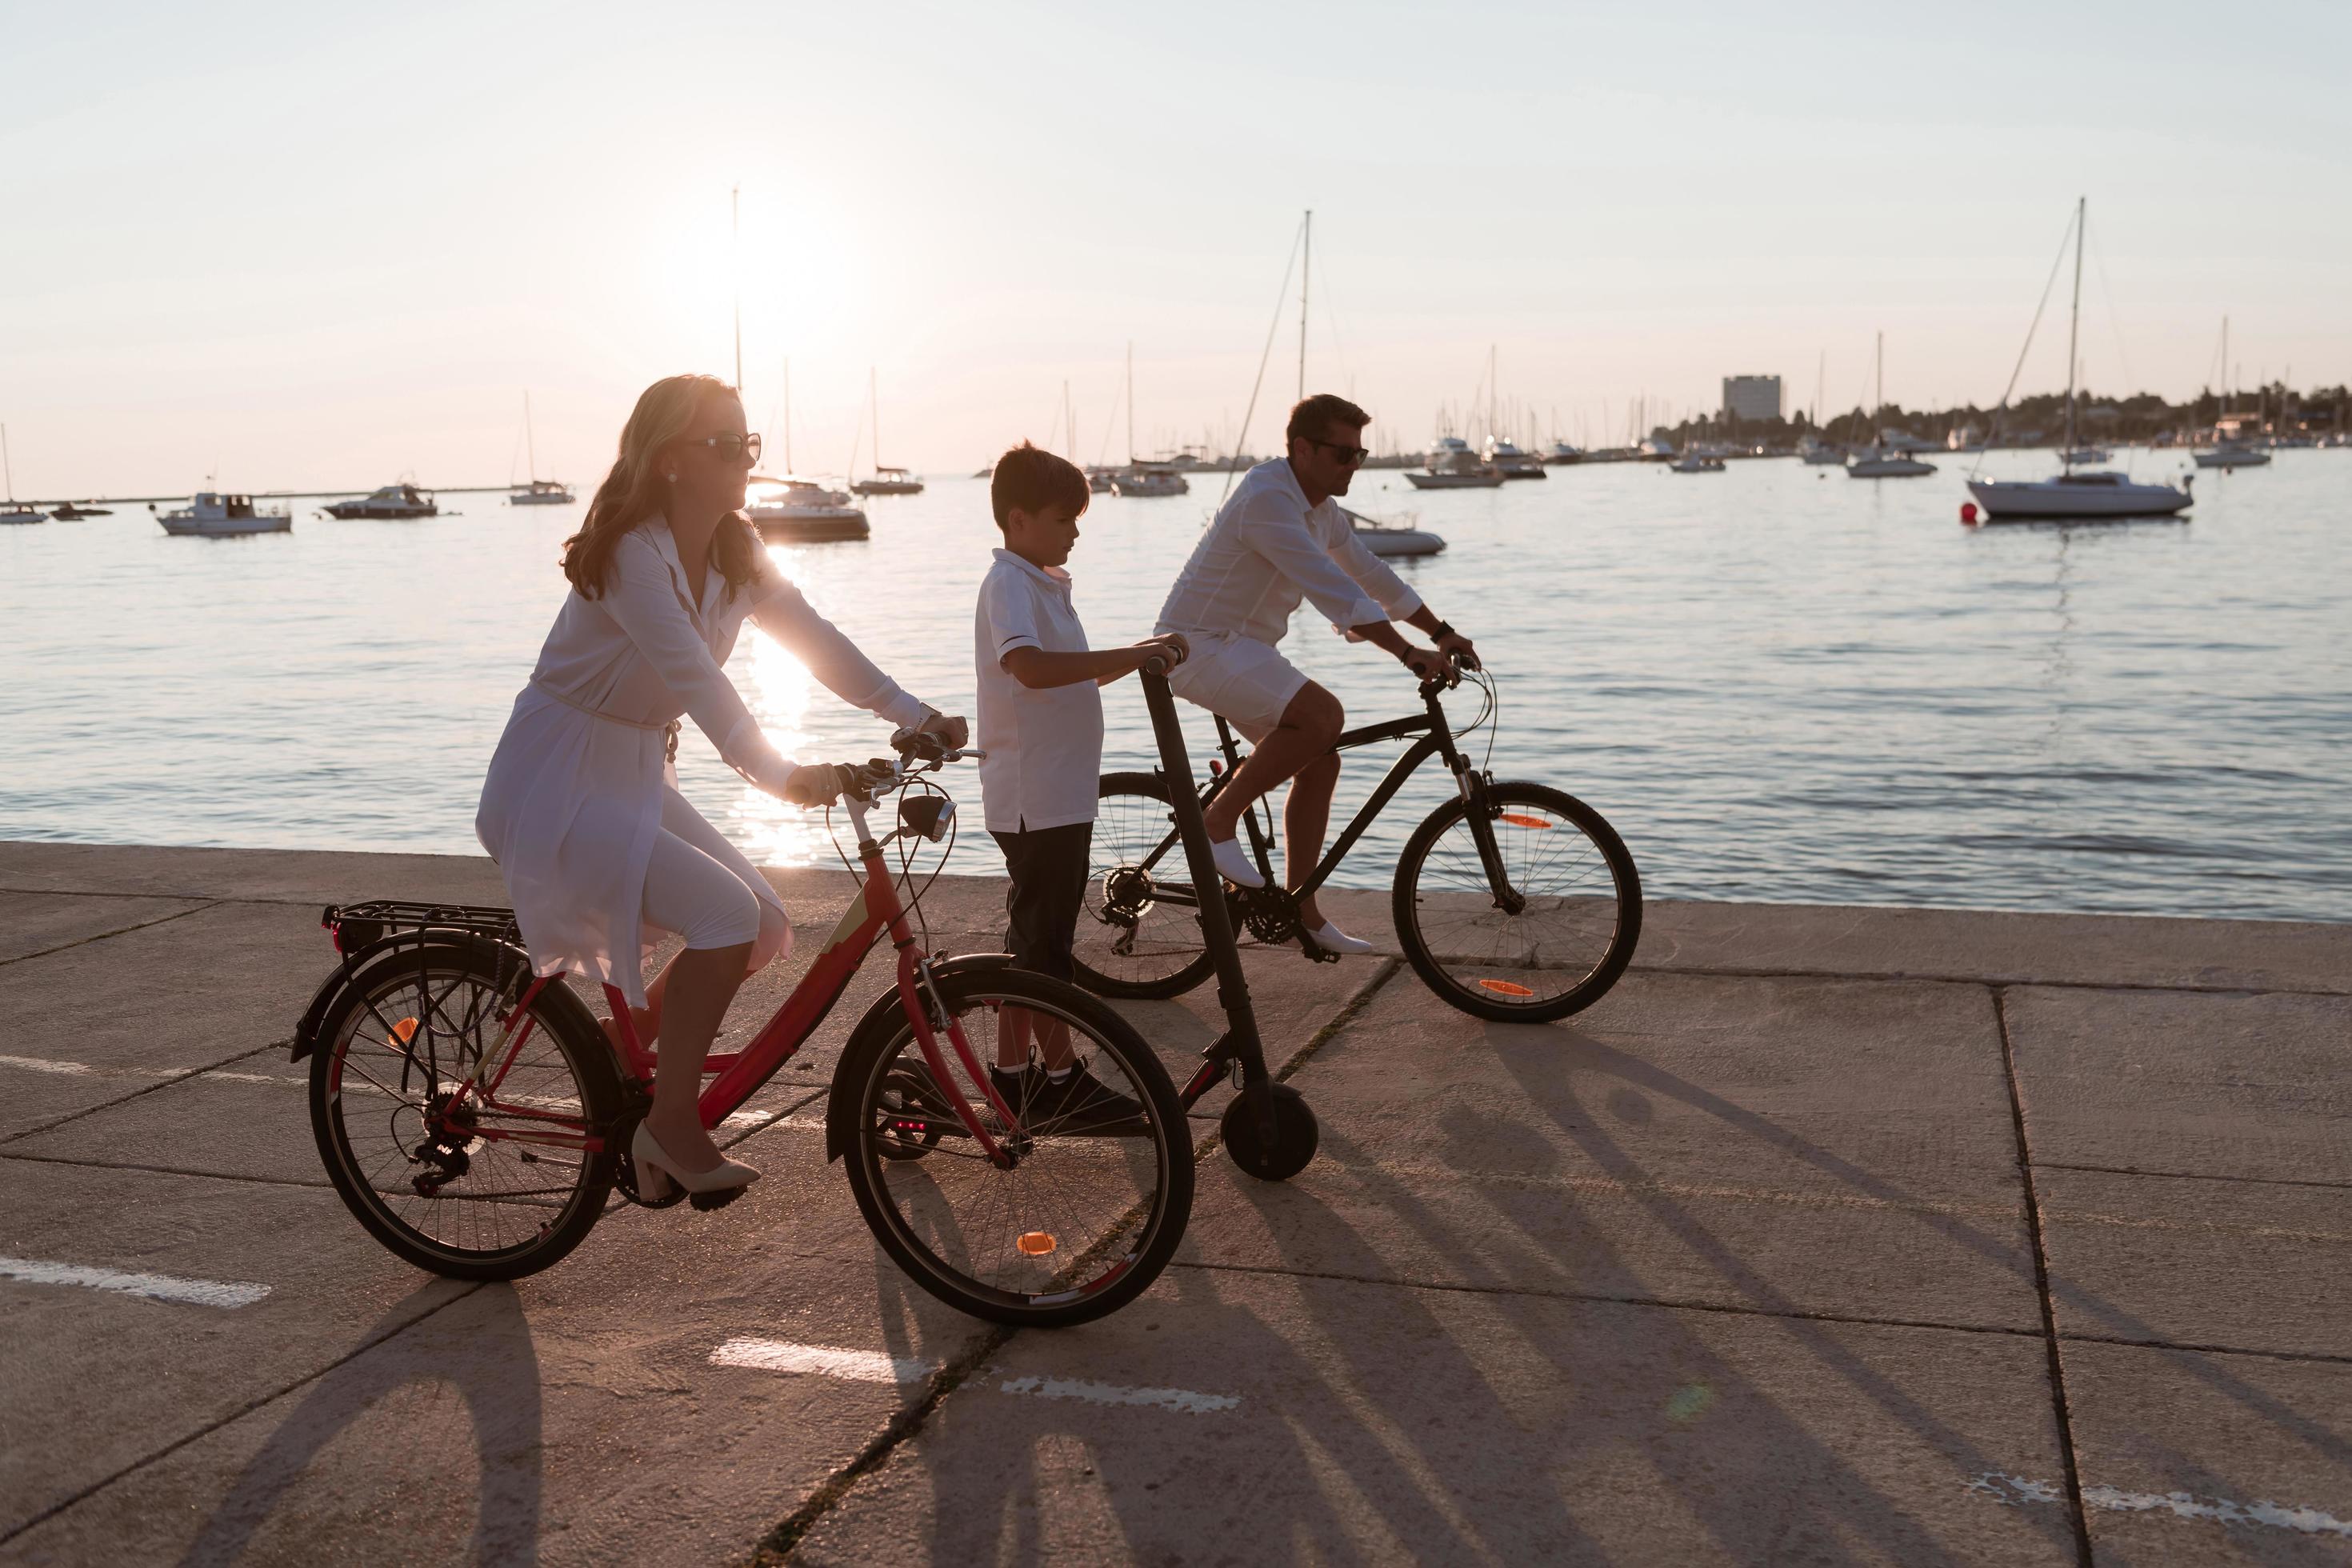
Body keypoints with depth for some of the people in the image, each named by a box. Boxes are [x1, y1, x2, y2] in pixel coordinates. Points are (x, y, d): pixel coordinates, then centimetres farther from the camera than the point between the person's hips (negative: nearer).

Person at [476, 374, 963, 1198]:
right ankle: (672, 1121, -7)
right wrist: (779, 774, -47)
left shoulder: (735, 554, 3)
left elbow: (814, 637, -1)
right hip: (557, 785, -8)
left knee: (763, 925, 0)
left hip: (635, 775, 8)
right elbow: (693, 675, -36)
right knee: (725, 914, -22)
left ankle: (628, 1046, 20)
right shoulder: (630, 553, -23)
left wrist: (917, 717, -12)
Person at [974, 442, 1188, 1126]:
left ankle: (1013, 1071, 23)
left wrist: (1138, 659, 12)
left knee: (1035, 937, 14)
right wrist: (1127, 656, -33)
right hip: (1033, 796, -10)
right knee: (1044, 941, -2)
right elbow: (1031, 666, -33)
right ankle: (1061, 1079, 6)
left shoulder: (1044, 582, 17)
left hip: (1060, 793, 10)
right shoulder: (1009, 584, -15)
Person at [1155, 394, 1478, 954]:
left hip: (1243, 648, 10)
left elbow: (1371, 574, 20)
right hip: (1201, 647, -10)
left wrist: (1442, 632, 15)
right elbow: (1332, 589, -30)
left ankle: (1301, 912, 10)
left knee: (1320, 761, 3)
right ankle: (1219, 819, -13)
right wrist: (1409, 653, -33)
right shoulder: (1266, 498, -22)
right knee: (1323, 715, -26)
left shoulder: (1322, 510, 11)